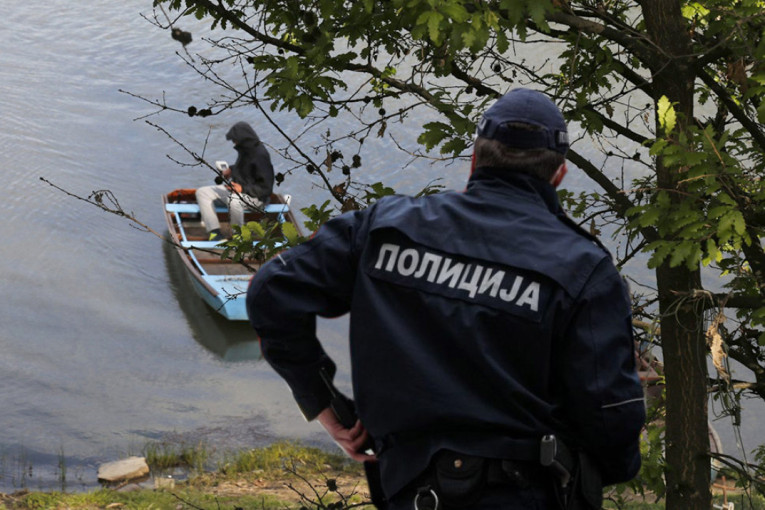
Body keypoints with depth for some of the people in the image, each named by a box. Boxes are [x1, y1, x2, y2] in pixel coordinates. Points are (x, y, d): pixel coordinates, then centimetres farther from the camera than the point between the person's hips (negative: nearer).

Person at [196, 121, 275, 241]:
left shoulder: (260, 156, -20)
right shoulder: (245, 149, 5)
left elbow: (266, 188, -20)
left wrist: (243, 189, -25)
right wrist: (231, 170, 8)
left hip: (255, 196, -10)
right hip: (235, 187, 10)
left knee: (233, 201, -42)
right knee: (202, 192, -2)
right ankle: (214, 232, -17)